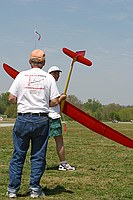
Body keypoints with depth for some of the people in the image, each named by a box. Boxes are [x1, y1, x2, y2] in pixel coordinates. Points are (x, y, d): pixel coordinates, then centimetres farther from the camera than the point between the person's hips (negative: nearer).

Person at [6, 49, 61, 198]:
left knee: (18, 155, 7)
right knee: (38, 156, 8)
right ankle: (34, 189, 10)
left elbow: (11, 98, -2)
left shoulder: (22, 75, 0)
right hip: (41, 120, 0)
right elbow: (55, 102, -4)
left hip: (23, 119, 0)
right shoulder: (49, 78, 0)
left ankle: (12, 189, 9)